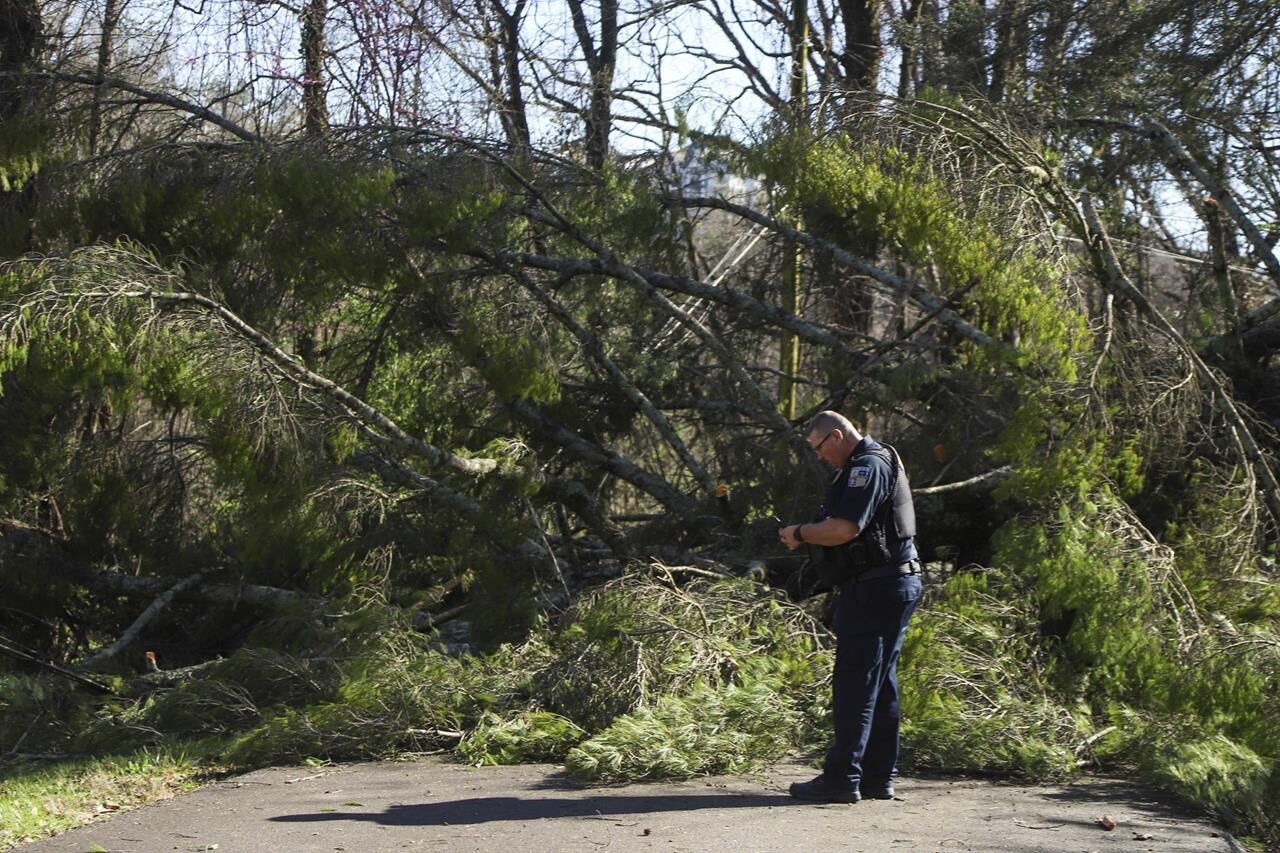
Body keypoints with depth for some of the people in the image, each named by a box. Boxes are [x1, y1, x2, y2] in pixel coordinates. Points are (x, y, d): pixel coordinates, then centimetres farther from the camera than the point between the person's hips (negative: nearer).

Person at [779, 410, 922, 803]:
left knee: (855, 684, -9)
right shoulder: (880, 460, 20)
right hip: (895, 584, 11)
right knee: (880, 684, 12)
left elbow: (844, 529, -24)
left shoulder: (867, 466, -14)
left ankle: (842, 778, -8)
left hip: (874, 589, -11)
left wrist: (800, 533, -8)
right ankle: (878, 778, 16)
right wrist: (809, 532, 11)